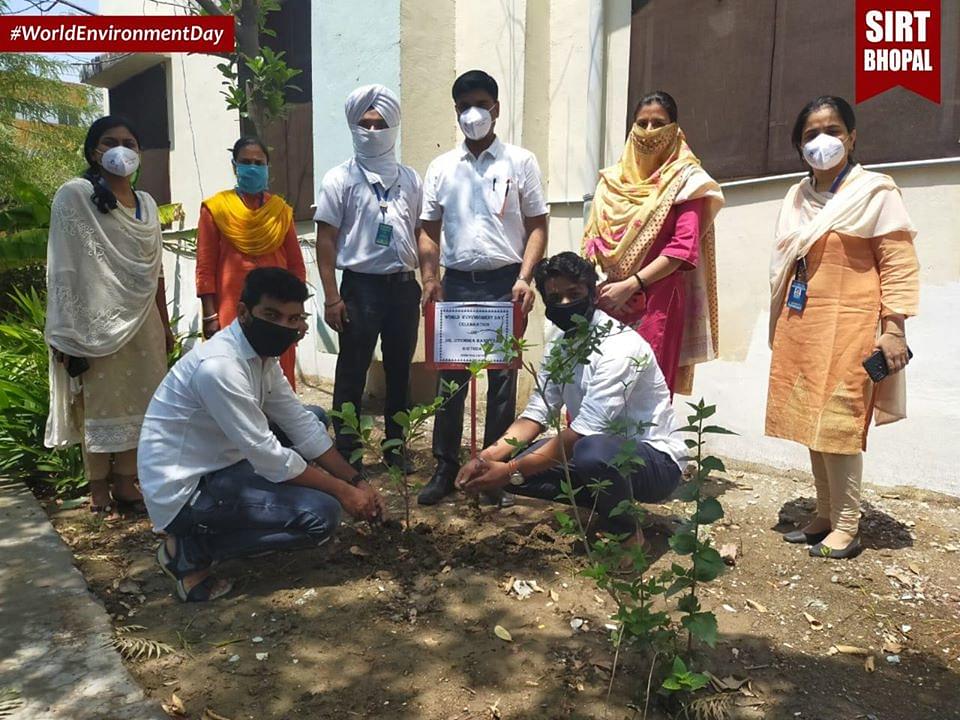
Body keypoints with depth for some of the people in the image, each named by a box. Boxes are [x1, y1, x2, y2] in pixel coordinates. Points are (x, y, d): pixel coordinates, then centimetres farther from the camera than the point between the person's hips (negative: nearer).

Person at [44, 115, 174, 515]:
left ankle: (125, 482, 18)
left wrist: (165, 324, 15)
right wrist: (68, 331, -13)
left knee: (137, 401, 7)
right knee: (99, 403, 3)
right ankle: (98, 488, 15)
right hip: (98, 322, -5)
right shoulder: (74, 195, -4)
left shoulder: (146, 203, 13)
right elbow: (64, 268, -8)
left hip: (143, 320, 5)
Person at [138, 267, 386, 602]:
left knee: (313, 419, 14)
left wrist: (358, 481, 0)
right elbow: (268, 456, -26)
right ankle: (193, 550, -3)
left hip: (220, 465, 10)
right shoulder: (219, 366, -28)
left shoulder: (262, 353, 0)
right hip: (183, 494, -9)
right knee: (321, 514, -19)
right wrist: (343, 491, -16)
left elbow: (301, 424, 4)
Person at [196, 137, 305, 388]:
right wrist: (210, 316, -7)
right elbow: (205, 268, -1)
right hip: (232, 313, -2)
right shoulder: (215, 209, 1)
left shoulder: (281, 210, 10)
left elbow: (296, 266, 12)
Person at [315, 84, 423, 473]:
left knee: (400, 370, 11)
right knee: (352, 373, 3)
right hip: (361, 286, -3)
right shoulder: (340, 179, -1)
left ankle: (396, 445, 25)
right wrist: (332, 297, -9)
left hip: (404, 285, 4)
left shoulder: (410, 179, 9)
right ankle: (347, 451, 15)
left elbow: (420, 233, 13)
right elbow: (326, 241, -3)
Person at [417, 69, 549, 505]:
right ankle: (445, 469, 15)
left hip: (503, 283, -2)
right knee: (449, 378, 4)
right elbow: (428, 231, 11)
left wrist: (525, 278, -11)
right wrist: (430, 280, -2)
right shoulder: (441, 168, 11)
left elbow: (537, 226, 2)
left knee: (502, 379, 3)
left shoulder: (520, 162, 4)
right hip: (456, 283, 2)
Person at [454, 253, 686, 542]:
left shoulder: (620, 346, -24)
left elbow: (583, 432, -30)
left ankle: (626, 533, -9)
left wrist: (511, 471, -27)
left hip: (654, 458, -7)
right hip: (606, 450, 8)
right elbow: (537, 414, 0)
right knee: (514, 461, -6)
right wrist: (487, 457, -17)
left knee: (592, 451, -40)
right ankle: (607, 504, 7)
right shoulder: (559, 349, 2)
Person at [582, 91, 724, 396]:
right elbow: (593, 237, 15)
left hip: (658, 300, -4)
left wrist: (630, 285, -15)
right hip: (607, 299, 4)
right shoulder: (612, 179, 15)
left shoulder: (685, 180, 1)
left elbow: (683, 248, -9)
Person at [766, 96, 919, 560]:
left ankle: (846, 527, 7)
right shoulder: (797, 196, 16)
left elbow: (899, 264, -6)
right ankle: (825, 517, 21)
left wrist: (893, 328, -13)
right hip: (799, 326, 6)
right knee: (810, 425, 9)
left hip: (848, 327, -6)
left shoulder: (874, 191, -2)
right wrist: (780, 326, 18)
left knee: (838, 426, -6)